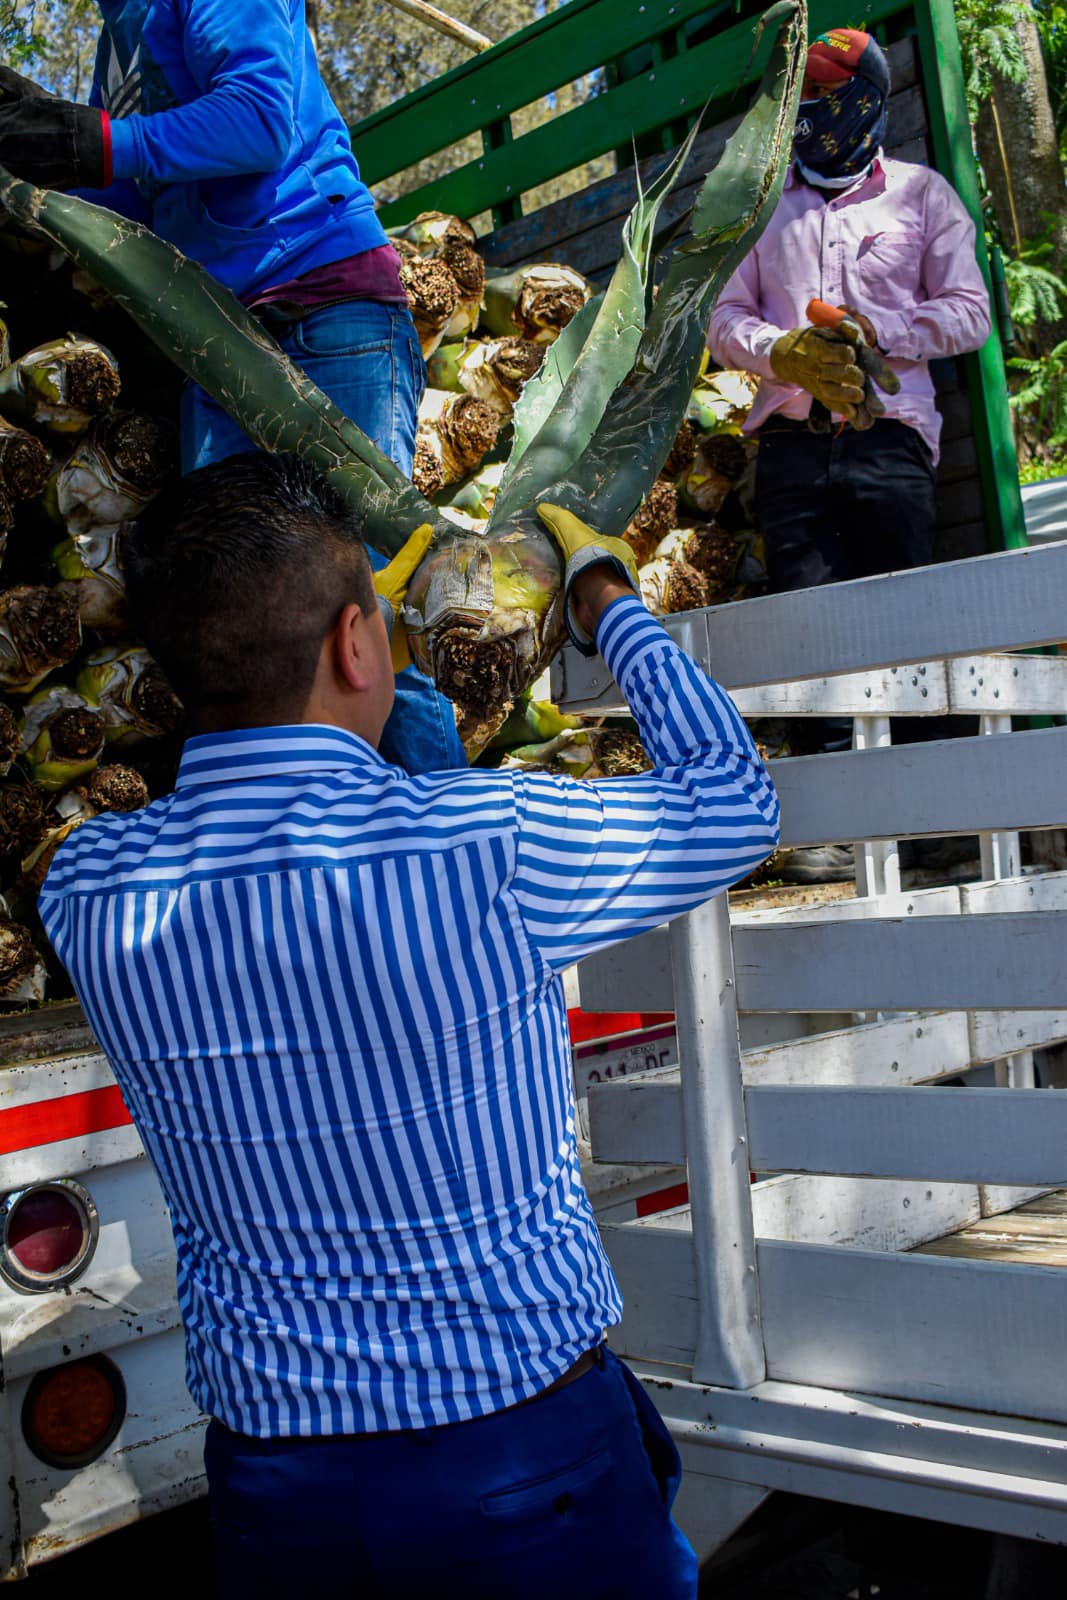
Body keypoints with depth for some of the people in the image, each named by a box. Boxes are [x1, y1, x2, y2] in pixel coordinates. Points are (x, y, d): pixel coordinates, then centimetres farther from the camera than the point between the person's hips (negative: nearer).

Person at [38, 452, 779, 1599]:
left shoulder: (86, 893, -11)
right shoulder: (489, 846, -23)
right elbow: (732, 802, -3)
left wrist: (308, 639, 21)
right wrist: (604, 594, 9)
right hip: (529, 1462, -3)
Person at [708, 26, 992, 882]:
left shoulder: (921, 192, 16)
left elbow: (969, 312, 8)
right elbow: (726, 319, 14)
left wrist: (872, 329, -7)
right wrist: (787, 351, -7)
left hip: (887, 433, -1)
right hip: (790, 438, 2)